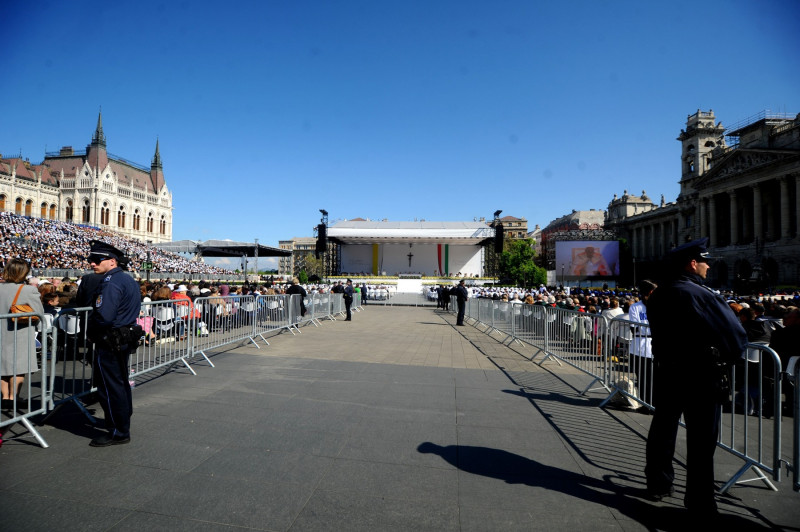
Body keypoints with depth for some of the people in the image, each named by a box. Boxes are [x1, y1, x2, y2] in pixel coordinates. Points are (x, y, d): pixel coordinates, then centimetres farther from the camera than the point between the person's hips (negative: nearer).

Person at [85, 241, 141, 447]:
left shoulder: (111, 283, -20)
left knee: (110, 387, 0)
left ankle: (118, 432, 9)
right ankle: (124, 421, 36)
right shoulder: (128, 279, 10)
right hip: (126, 337, 10)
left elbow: (104, 317, -29)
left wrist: (90, 321, -8)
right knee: (121, 382, 21)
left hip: (110, 343, -10)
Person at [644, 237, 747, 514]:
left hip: (667, 373, 7)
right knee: (701, 440, 5)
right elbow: (737, 336, -15)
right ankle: (699, 502, 15)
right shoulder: (702, 296, -20)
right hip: (701, 377, -6)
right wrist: (724, 359, 2)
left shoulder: (658, 295, 1)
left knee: (663, 428, 18)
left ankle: (658, 483, 33)